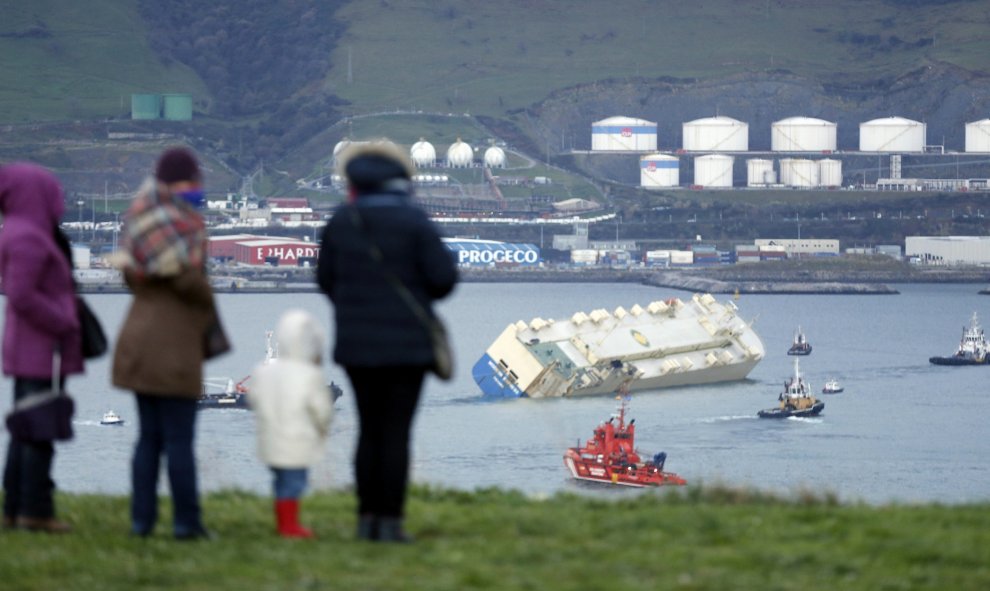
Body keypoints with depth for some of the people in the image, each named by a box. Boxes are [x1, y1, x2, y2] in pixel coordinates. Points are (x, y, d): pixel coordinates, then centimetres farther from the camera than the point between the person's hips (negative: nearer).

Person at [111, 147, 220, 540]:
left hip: (140, 336, 8)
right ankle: (186, 521, -2)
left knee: (149, 435, 11)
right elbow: (187, 276, -21)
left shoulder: (143, 216, 10)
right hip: (175, 344, -7)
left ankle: (142, 518, 9)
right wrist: (208, 303, -3)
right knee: (179, 437, -4)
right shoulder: (186, 220, -14)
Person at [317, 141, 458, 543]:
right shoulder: (412, 222, -10)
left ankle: (368, 519, 11)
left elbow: (326, 279, 8)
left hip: (357, 344, 3)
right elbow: (445, 276, -13)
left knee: (370, 431, 13)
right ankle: (390, 523, -2)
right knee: (396, 433, 0)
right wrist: (423, 293, 10)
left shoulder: (341, 222, 0)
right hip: (406, 344, -3)